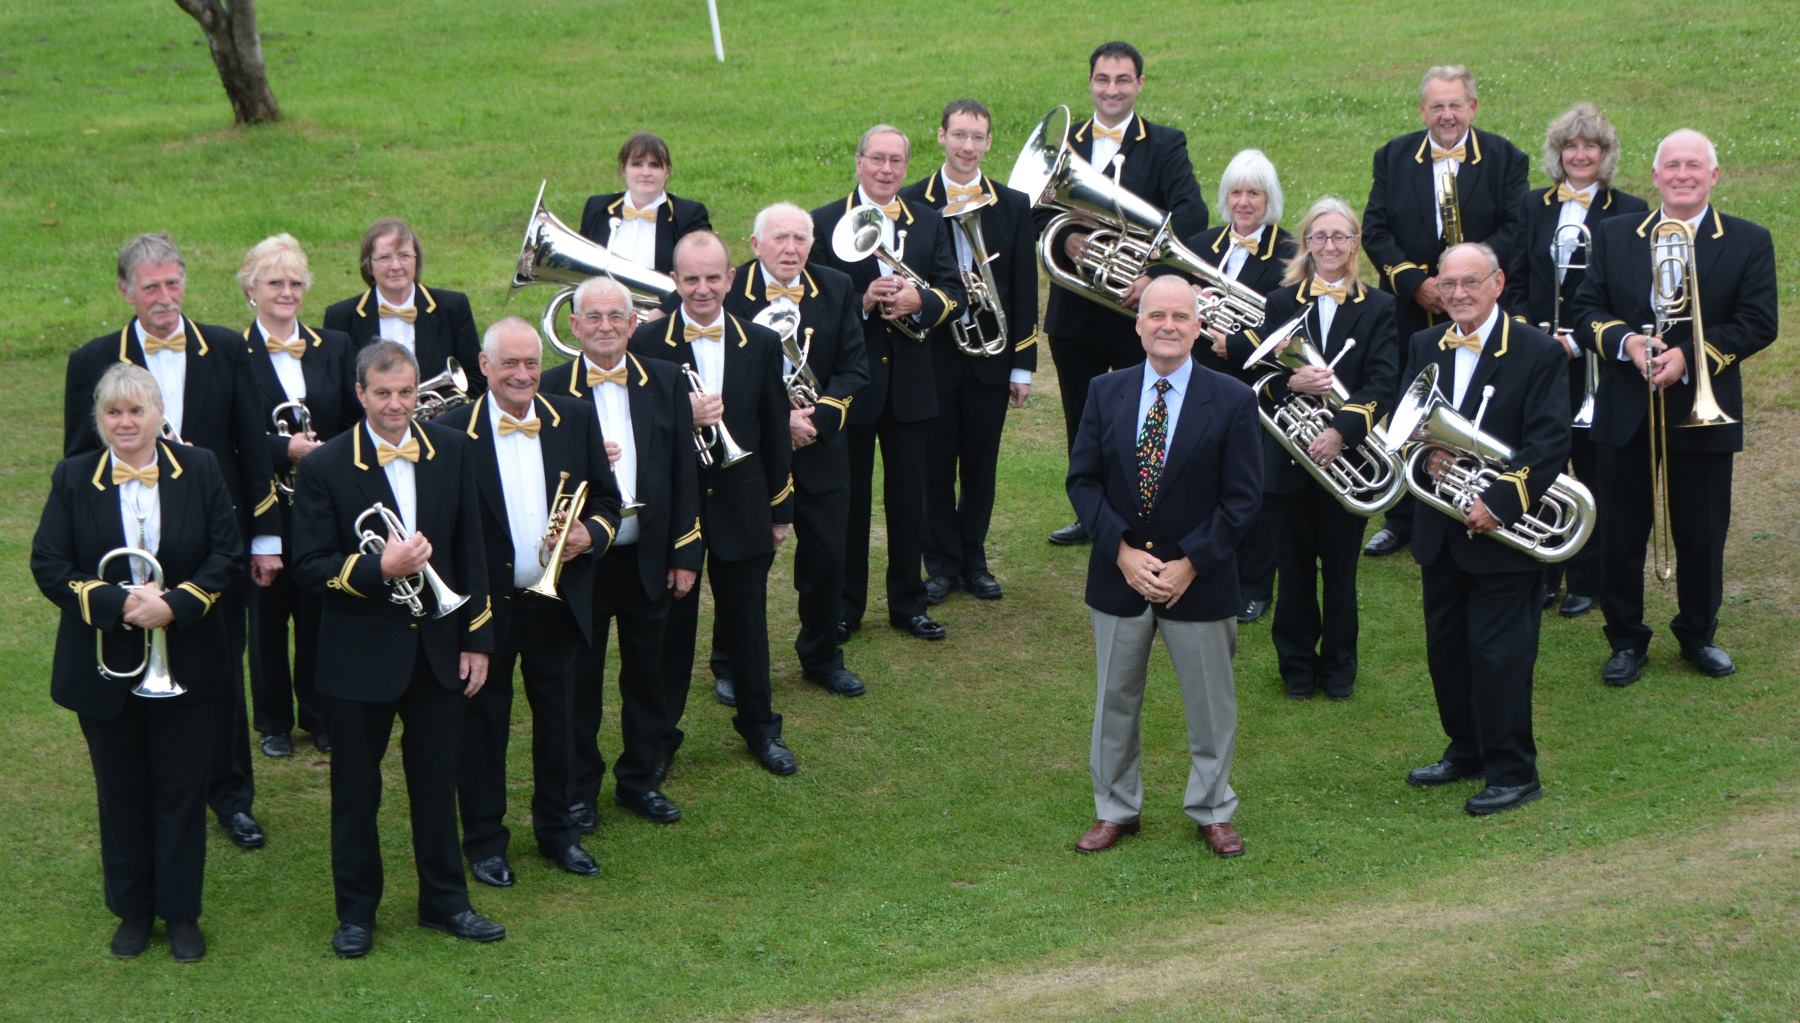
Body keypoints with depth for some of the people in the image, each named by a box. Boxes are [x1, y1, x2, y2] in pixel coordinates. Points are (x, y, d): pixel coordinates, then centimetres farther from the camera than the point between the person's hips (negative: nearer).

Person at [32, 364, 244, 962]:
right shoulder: (73, 480, -2)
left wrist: (175, 603, -20)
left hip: (184, 662, -1)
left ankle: (182, 913, 17)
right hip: (104, 667, 1)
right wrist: (118, 604, -20)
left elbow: (228, 555, -5)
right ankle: (132, 911, 23)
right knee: (121, 793, 10)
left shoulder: (199, 471, -3)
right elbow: (48, 565, -7)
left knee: (181, 790, 6)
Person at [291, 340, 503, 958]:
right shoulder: (325, 468, -11)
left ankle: (444, 900, 28)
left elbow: (469, 550, 6)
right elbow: (309, 566, -11)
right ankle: (356, 912, 23)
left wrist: (477, 638, 4)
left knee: (437, 781, 14)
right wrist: (378, 569, -27)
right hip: (360, 654, -3)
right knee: (355, 790, 9)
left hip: (439, 647, 3)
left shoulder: (451, 452, 1)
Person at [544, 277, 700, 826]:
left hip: (649, 557, 3)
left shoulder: (665, 382, 2)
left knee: (647, 674, 13)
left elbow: (684, 471, 4)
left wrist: (685, 553, 1)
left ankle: (641, 779, 28)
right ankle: (578, 790, 20)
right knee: (579, 678, 8)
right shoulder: (550, 389, -6)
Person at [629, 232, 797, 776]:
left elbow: (775, 432, 6)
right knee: (671, 623, 9)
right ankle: (661, 733, 22)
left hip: (741, 505, 2)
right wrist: (682, 417, -27)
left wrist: (781, 510, 8)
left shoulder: (761, 344, 1)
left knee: (747, 620, 13)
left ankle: (760, 725, 29)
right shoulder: (646, 343, -7)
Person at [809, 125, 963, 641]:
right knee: (849, 499, 7)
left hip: (910, 381, 3)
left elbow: (953, 295, 1)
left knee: (909, 497, 9)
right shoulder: (825, 223, -3)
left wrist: (918, 300, -19)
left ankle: (908, 602, 21)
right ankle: (845, 606, 17)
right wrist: (863, 303, -24)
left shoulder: (928, 223, 7)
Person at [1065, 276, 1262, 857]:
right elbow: (1083, 480, -1)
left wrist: (1191, 563, -16)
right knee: (1115, 700, 13)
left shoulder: (1232, 402, -7)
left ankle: (1212, 812, 26)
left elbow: (1241, 497, -8)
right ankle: (1115, 810, 28)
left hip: (1199, 579, -2)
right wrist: (1121, 551, -14)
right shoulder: (1106, 393, 0)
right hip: (1118, 575, 2)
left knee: (1210, 702, 9)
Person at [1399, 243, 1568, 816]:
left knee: (1498, 655, -4)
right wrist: (1426, 452, -15)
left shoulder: (1539, 354, -10)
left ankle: (1513, 773, 6)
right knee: (1446, 649, 15)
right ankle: (1465, 751, 31)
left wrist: (1498, 502, -23)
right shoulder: (1423, 348, 8)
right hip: (1439, 531, 6)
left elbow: (1551, 444, -15)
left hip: (1502, 531, -6)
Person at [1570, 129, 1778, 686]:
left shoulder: (1748, 242, -1)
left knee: (1702, 535, 8)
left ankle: (1698, 634, 27)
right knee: (1621, 534, 7)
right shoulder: (1615, 235, 6)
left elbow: (1759, 323, -8)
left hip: (1702, 414, -1)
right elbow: (1586, 308, 3)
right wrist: (1627, 341, -17)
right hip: (1625, 412, 1)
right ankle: (1626, 639, 21)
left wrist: (1689, 357, -19)